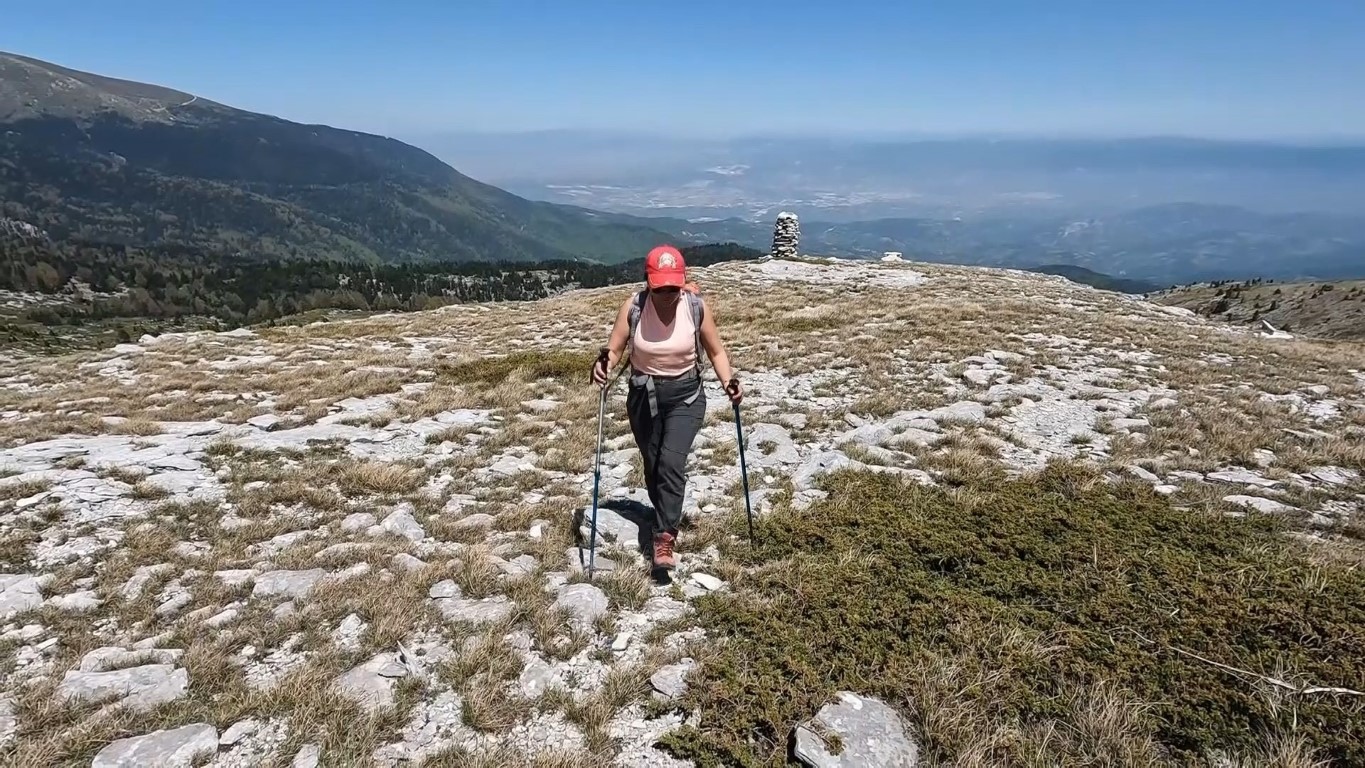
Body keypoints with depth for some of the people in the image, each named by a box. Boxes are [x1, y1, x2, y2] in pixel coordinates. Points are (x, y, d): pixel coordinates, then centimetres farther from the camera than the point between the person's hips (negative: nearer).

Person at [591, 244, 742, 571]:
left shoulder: (697, 307, -12)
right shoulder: (633, 306, -12)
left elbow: (716, 351, 0)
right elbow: (614, 350, -6)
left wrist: (729, 381, -16)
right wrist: (604, 363, -29)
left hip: (685, 396, -2)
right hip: (643, 396, 2)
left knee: (671, 463, -20)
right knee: (653, 468, 13)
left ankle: (664, 539, -15)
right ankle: (667, 524, 38)